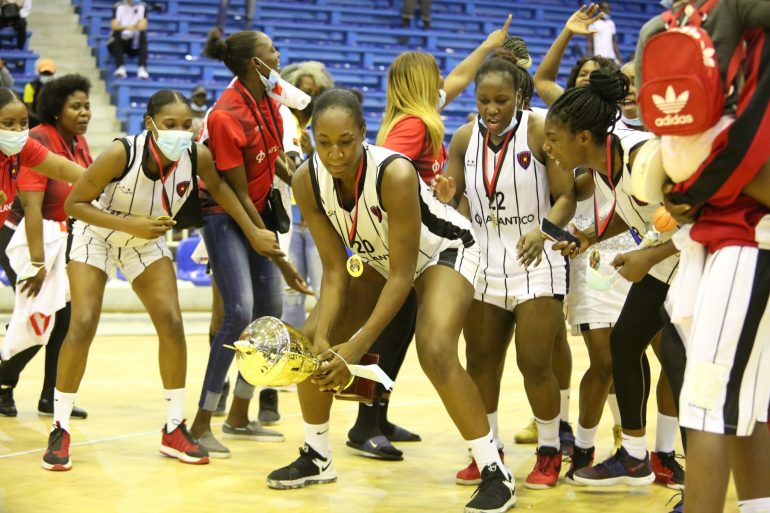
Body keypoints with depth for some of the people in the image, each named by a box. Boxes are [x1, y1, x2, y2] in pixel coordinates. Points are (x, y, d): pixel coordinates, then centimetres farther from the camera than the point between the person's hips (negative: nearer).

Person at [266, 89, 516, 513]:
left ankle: (495, 474, -16)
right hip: (377, 259, 6)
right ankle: (316, 458, 21)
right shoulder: (307, 181, -21)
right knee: (310, 342, 0)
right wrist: (324, 336, -29)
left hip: (443, 252, -6)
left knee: (435, 352, -28)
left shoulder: (394, 173, -37)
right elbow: (335, 269, -14)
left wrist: (357, 347, -34)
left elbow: (402, 275, -30)